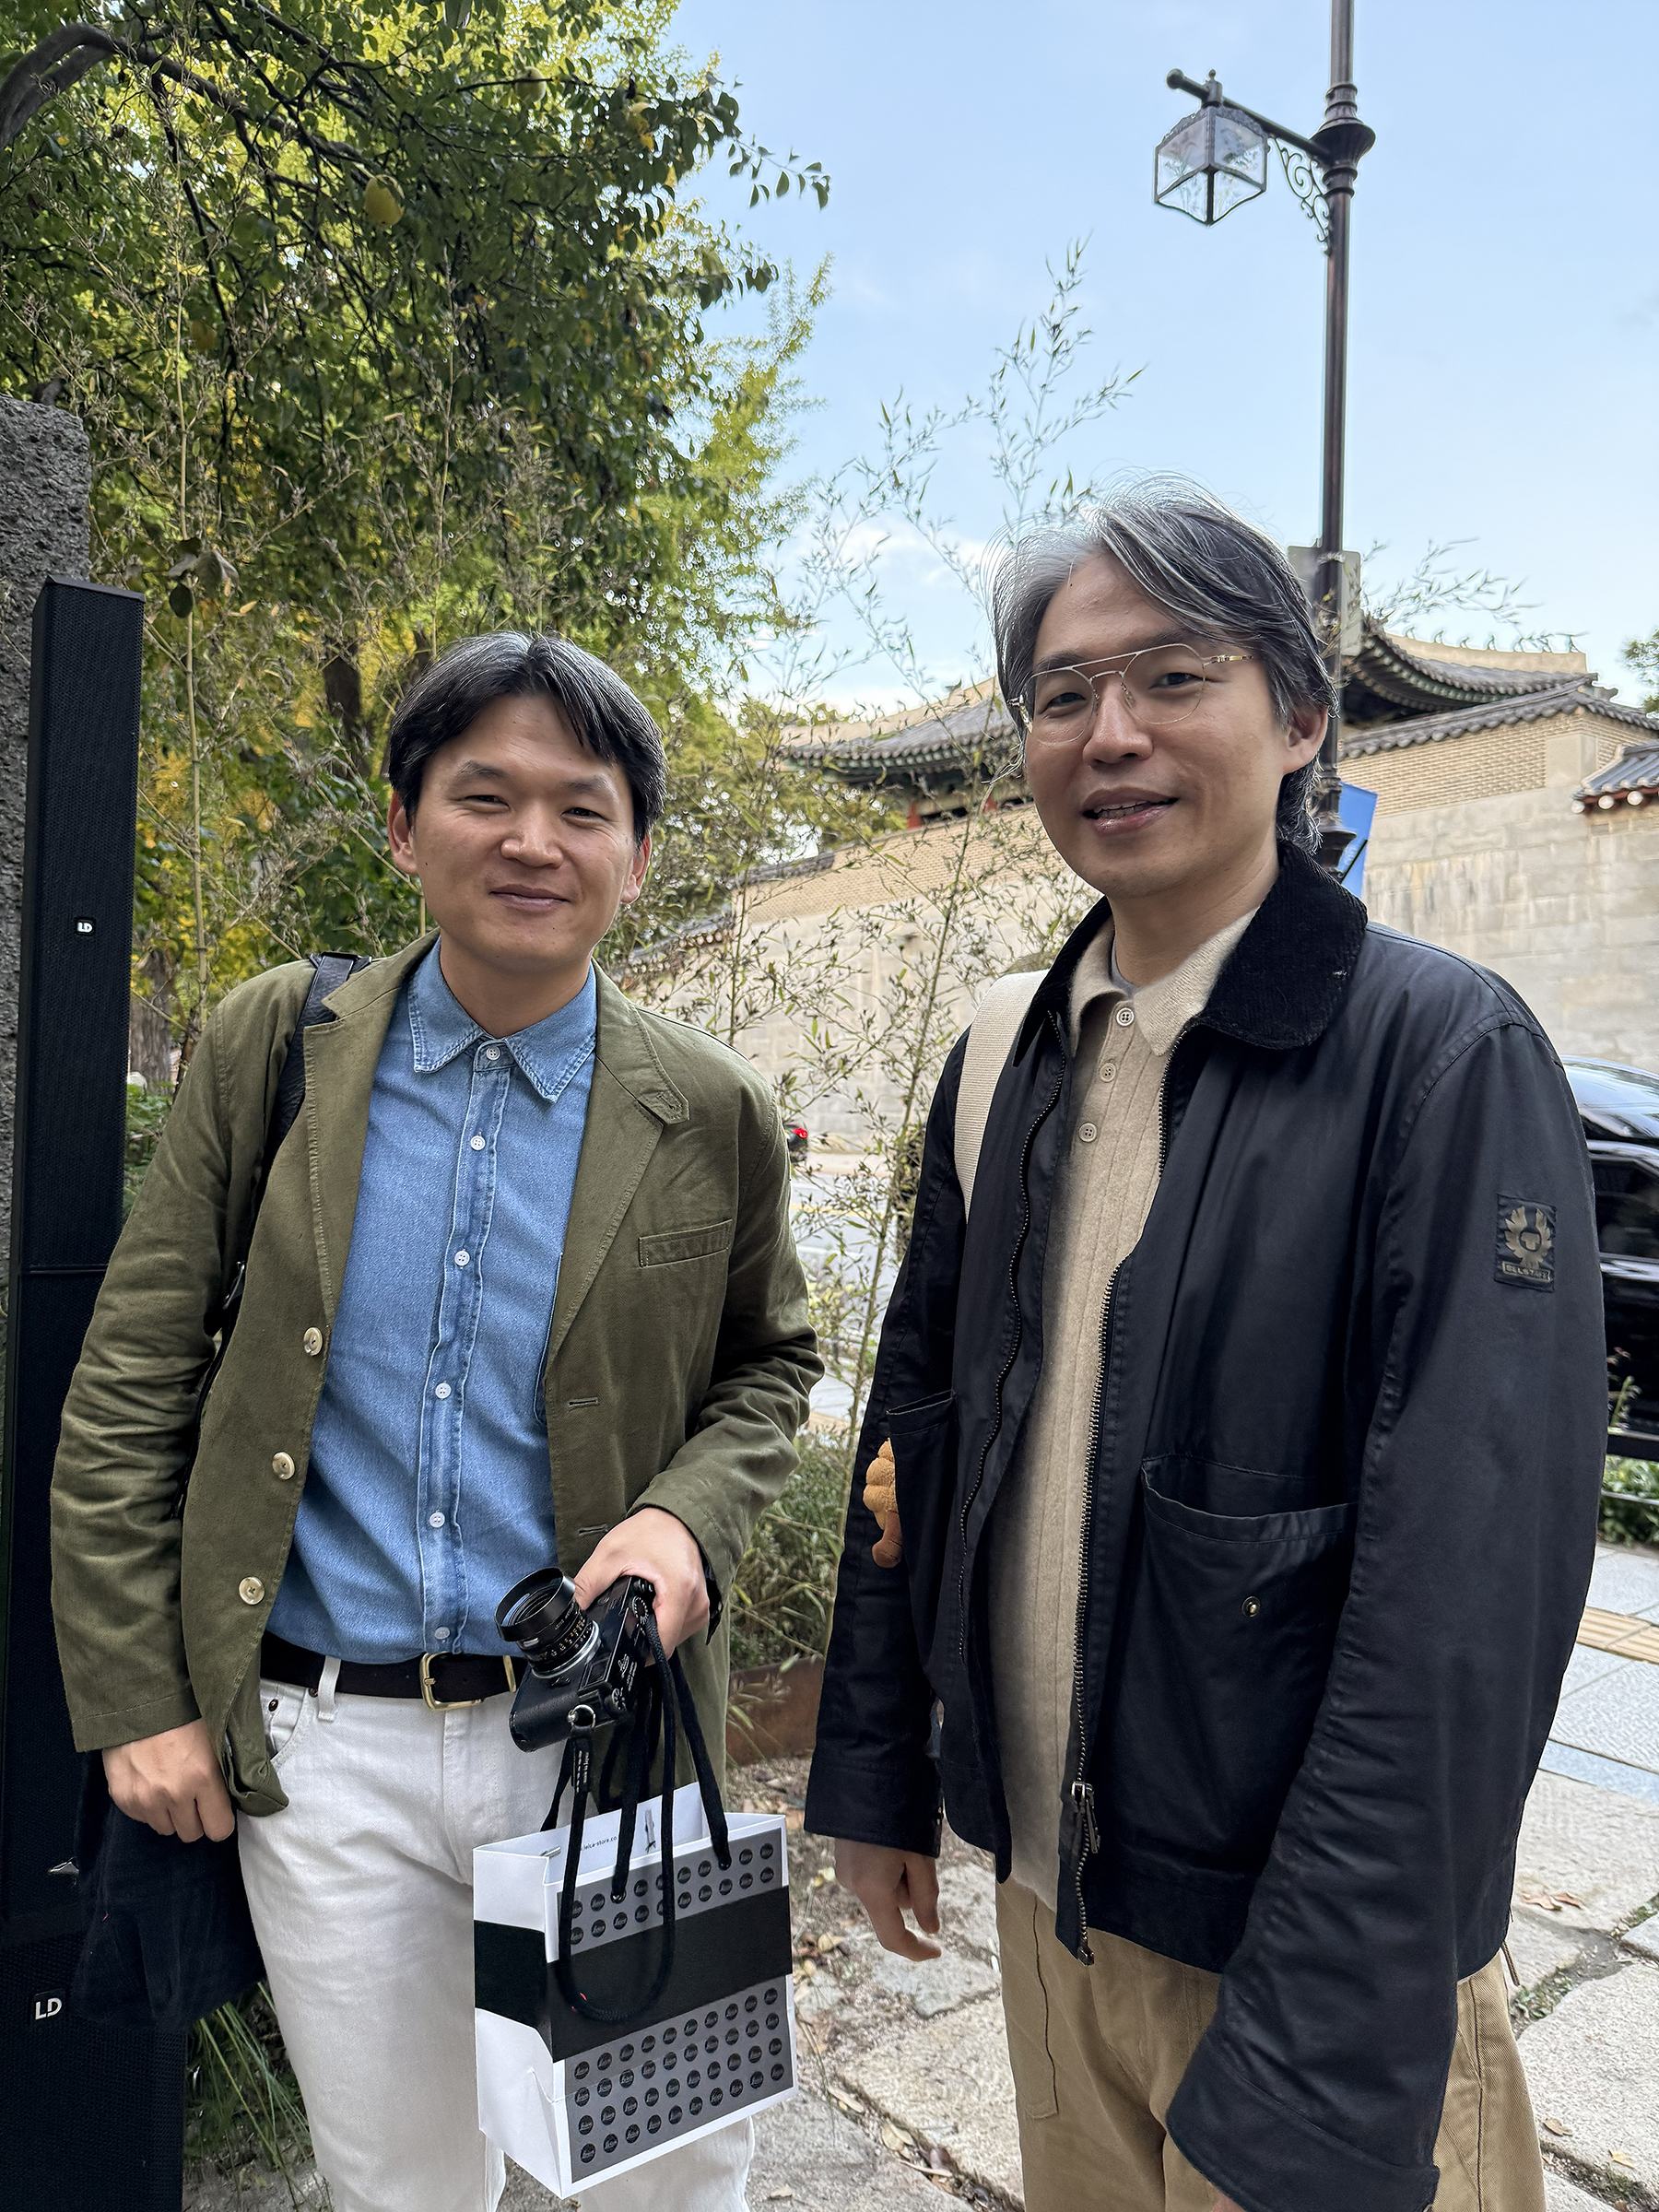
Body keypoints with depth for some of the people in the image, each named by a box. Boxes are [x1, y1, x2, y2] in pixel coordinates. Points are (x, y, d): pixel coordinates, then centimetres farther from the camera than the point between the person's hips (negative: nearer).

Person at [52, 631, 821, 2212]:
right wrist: (132, 1697, -1)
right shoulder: (268, 1049, -4)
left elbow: (770, 1364, 9)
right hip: (323, 1745, 1)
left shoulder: (711, 1118, -6)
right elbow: (125, 1390, 0)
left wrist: (686, 1516, -11)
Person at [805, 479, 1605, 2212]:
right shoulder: (1000, 1068, 1)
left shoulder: (1443, 1055, -17)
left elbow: (1466, 1591, -21)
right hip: (1041, 1901, 5)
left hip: (1309, 1956, -5)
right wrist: (873, 1771, 9)